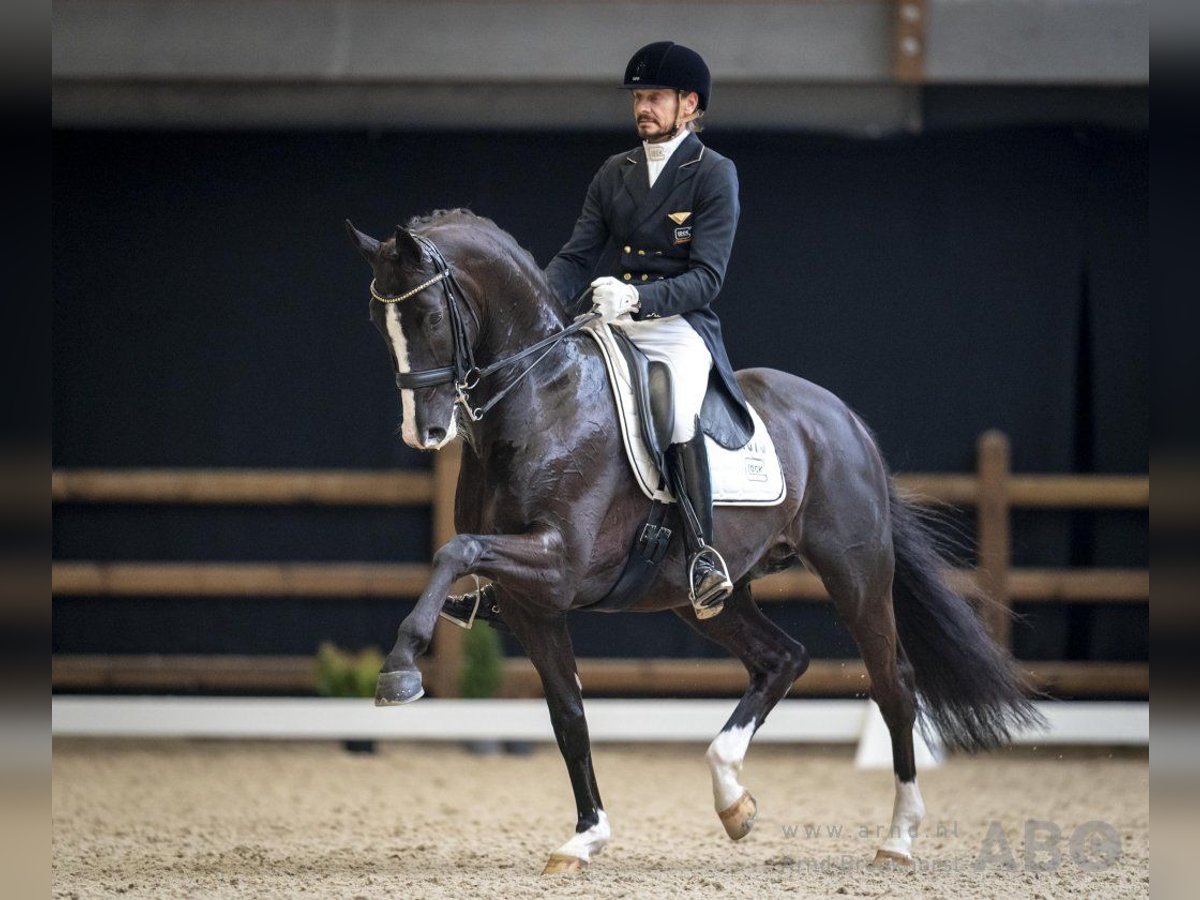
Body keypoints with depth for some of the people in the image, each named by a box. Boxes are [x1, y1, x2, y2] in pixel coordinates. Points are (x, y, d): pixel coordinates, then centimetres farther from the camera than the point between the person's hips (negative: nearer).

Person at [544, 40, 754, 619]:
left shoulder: (714, 175, 0)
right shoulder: (614, 174, 17)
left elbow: (707, 277, -9)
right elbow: (576, 257, 13)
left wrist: (636, 298, -25)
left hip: (679, 327, -6)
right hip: (608, 329, 6)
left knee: (679, 411, -35)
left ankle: (703, 555, -31)